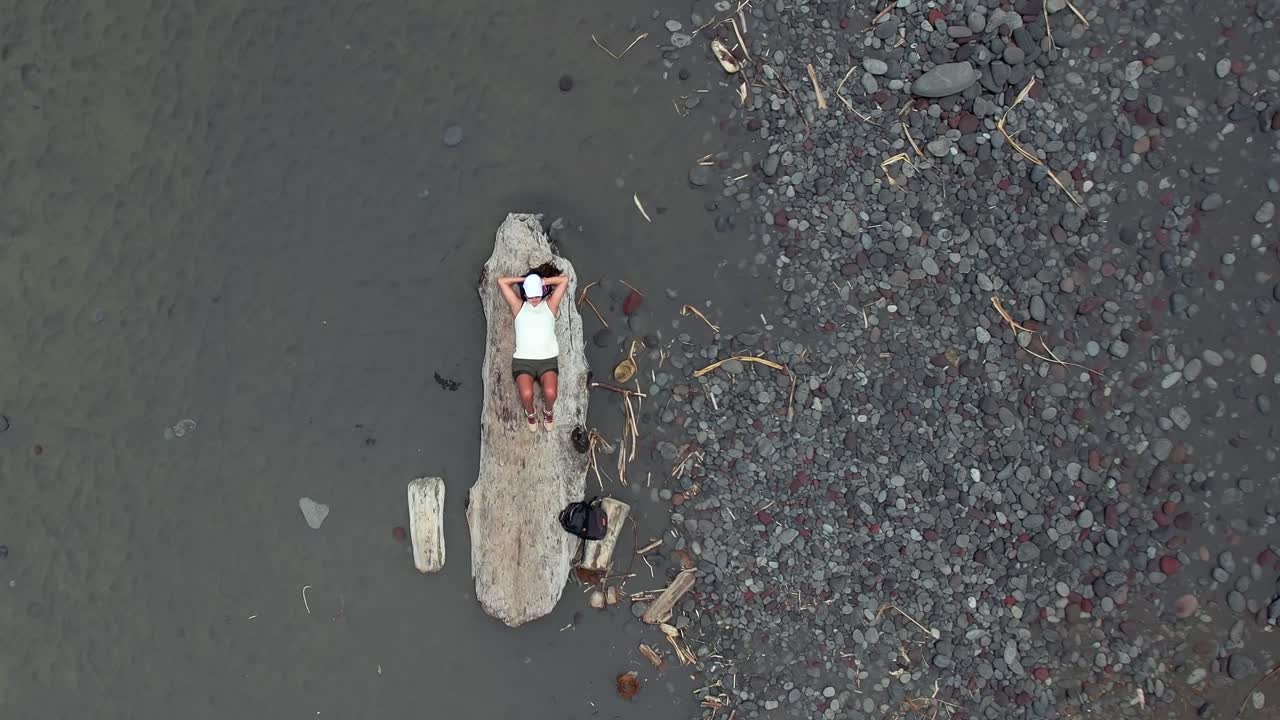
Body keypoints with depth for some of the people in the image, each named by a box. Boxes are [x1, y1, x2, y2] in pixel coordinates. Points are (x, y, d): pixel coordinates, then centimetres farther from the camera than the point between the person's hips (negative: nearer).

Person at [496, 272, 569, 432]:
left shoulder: (550, 305, 13)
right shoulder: (519, 306, 12)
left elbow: (564, 280, 7)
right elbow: (501, 281, 8)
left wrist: (543, 281, 11)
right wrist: (525, 280, 13)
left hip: (548, 359, 0)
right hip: (523, 360, 0)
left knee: (550, 393, -27)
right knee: (526, 394, -27)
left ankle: (548, 411, 10)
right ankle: (530, 414, 9)